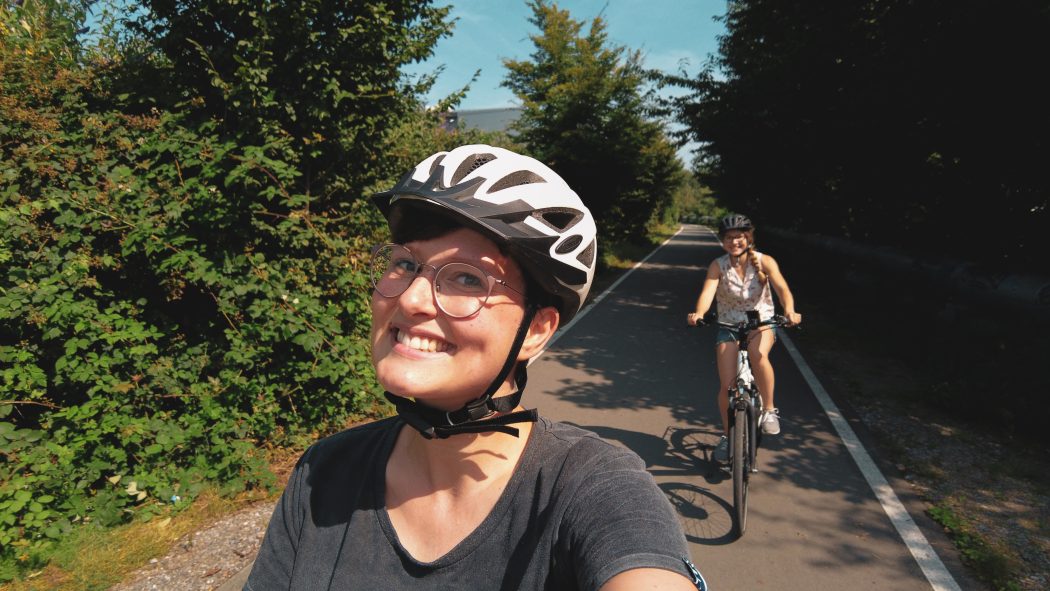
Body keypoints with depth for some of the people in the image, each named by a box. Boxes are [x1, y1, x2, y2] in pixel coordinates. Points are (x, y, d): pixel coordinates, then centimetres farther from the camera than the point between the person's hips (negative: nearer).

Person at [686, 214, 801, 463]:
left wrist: (789, 311, -47)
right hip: (729, 326, 1)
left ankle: (769, 410, -15)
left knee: (757, 353, -37)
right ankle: (727, 436, 17)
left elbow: (782, 288, -26)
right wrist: (699, 313, -49)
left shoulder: (764, 262, -12)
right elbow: (707, 292, -27)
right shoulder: (718, 266, -12)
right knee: (727, 386, -8)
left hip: (762, 322, -1)